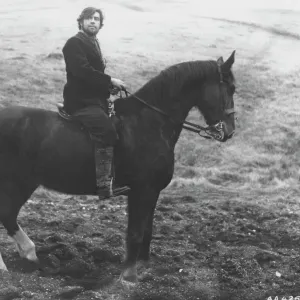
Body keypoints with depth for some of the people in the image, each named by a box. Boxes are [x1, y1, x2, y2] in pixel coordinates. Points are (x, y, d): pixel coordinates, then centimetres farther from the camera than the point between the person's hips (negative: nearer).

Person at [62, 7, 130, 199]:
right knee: (107, 131, -28)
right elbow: (83, 71, -21)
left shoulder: (93, 44, 22)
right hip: (81, 102, -11)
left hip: (95, 99, 11)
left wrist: (109, 86, 8)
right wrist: (110, 81, -18)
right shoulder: (75, 44, -8)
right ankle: (105, 185, -32)